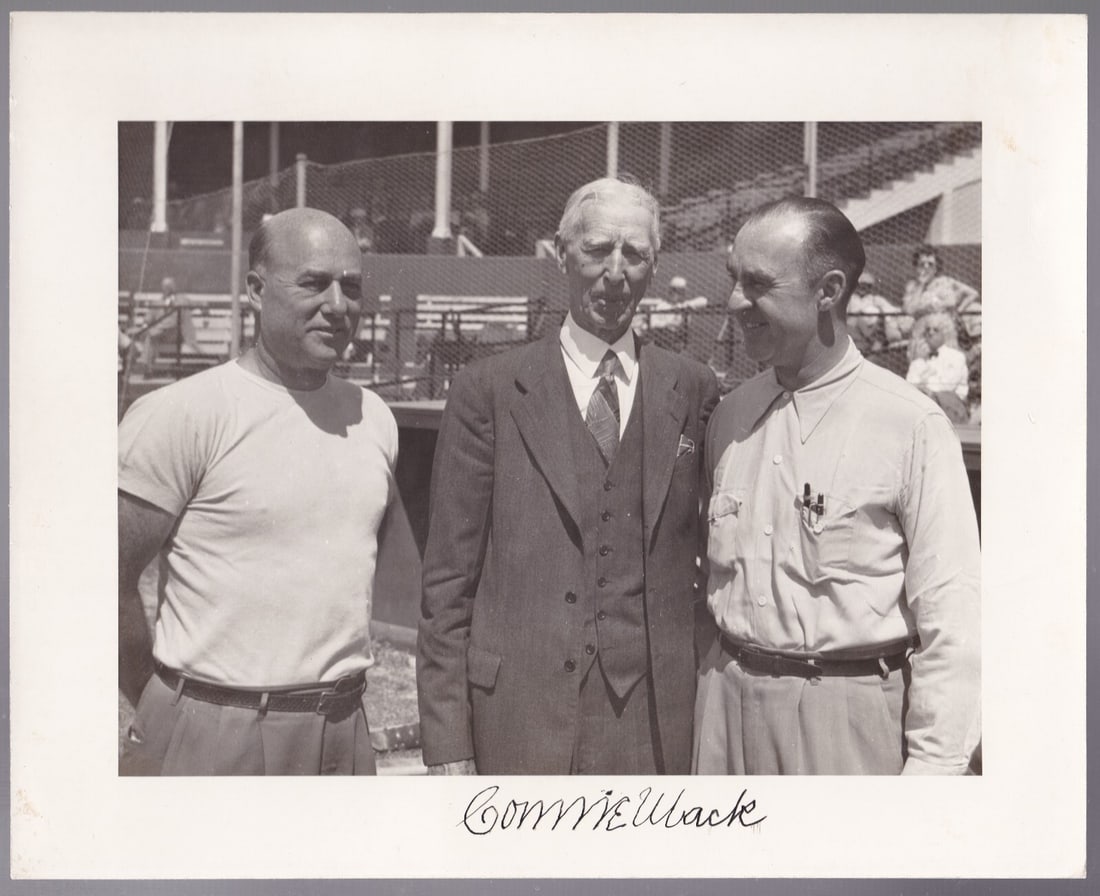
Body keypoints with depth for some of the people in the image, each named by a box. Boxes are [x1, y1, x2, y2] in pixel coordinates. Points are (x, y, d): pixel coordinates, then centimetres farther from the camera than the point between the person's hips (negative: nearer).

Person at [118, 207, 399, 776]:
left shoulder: (373, 416, 6)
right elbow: (112, 580, -9)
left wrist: (339, 684, 14)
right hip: (213, 738, -5)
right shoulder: (181, 414, -11)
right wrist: (164, 713, -1)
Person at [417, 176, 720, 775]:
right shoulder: (487, 390, -1)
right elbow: (448, 579, -1)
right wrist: (447, 743, -4)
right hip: (519, 723, -1)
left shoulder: (692, 391, 5)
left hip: (656, 725, 2)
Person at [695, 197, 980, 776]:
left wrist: (933, 765, -13)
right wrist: (710, 692, 8)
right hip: (727, 703, 5)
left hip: (850, 712, -4)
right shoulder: (729, 416, 5)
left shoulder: (910, 424, -11)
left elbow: (950, 615, -11)